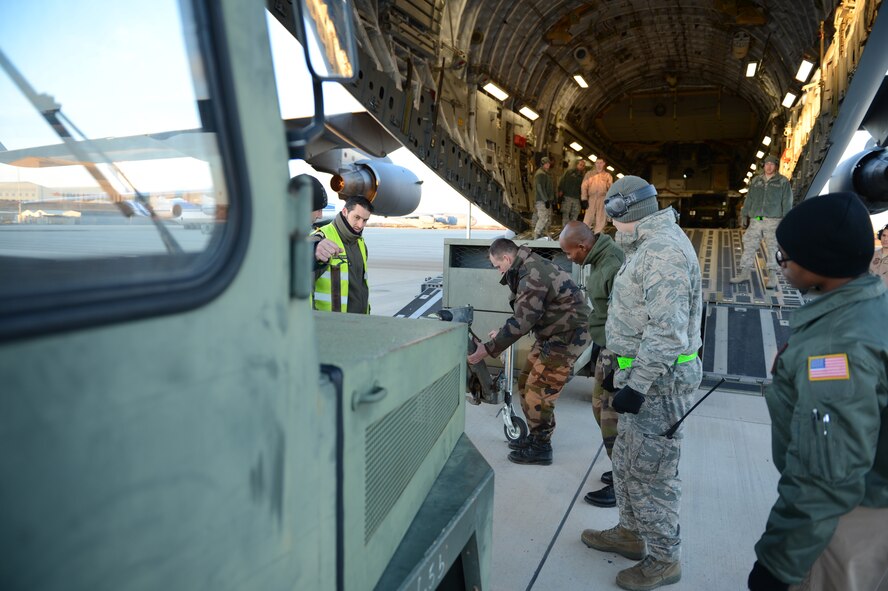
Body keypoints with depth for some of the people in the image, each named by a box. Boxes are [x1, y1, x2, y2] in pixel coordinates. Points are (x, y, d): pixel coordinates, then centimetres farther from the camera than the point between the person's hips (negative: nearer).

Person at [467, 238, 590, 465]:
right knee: (526, 384, 13)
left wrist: (489, 349, -22)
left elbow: (522, 321, -26)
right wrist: (502, 333, 10)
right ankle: (536, 437, 27)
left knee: (538, 391, -6)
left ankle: (541, 448, 9)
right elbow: (525, 315, 15)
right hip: (551, 334, 10)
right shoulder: (530, 267, 8)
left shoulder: (533, 276, -24)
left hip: (567, 336, -10)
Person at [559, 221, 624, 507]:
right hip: (607, 346, 10)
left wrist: (615, 368, -22)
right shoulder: (598, 259, 7)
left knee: (613, 418, 0)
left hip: (617, 352, -10)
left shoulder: (614, 266, -25)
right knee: (601, 406, 19)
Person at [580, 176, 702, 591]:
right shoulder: (651, 246, 14)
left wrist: (637, 385, -25)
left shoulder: (663, 250, -20)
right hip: (645, 374, 10)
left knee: (651, 472, 3)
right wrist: (629, 376, 23)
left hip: (658, 381, -10)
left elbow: (667, 332, -26)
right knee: (628, 459, 21)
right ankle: (632, 533, 38)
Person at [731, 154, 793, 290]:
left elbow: (787, 202, 2)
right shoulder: (755, 180, 15)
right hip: (755, 220, 3)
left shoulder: (783, 182, 5)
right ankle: (745, 272, 6)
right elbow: (748, 199, 18)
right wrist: (744, 215, 11)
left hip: (773, 220, -3)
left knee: (773, 248, -2)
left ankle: (772, 277, 2)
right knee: (749, 246, 0)